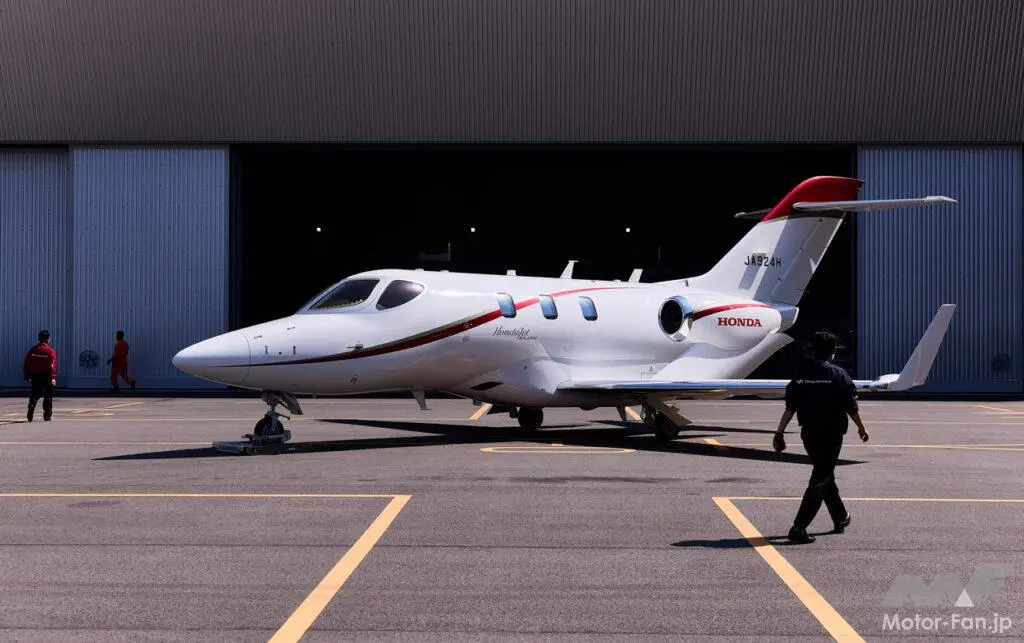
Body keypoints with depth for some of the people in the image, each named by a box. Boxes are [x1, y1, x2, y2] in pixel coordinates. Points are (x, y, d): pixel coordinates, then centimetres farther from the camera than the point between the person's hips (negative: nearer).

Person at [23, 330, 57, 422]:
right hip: (46, 376, -4)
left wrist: (27, 375, 15)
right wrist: (53, 377, -21)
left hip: (35, 376, 4)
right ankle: (47, 416, 8)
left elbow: (27, 363, 8)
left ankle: (30, 414, -7)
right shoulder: (50, 351, -8)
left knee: (34, 395, 8)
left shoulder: (33, 350, 6)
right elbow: (53, 365, -17)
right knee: (48, 397, 7)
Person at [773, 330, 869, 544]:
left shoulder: (801, 374, 2)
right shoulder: (838, 374, -10)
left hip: (809, 433, 5)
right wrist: (861, 428, 9)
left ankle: (841, 518, 37)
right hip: (831, 435, -5)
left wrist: (779, 433, 1)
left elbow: (790, 407, -1)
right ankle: (799, 528, -13)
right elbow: (851, 407, -6)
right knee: (820, 480, -3)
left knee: (825, 475, 22)